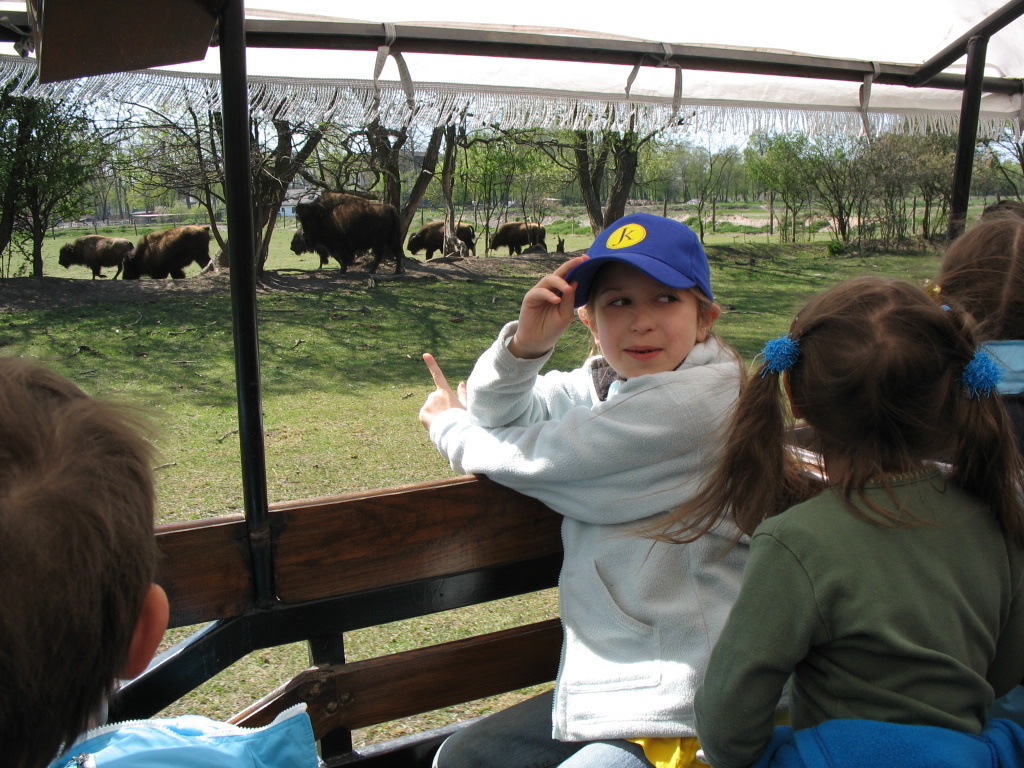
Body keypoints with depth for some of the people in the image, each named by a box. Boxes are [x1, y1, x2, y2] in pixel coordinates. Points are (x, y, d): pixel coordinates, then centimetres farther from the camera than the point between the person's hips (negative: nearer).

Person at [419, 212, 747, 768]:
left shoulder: (704, 394, -23)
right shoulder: (606, 383, 3)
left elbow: (535, 458, -19)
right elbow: (498, 412, 7)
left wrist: (448, 427, 1)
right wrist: (525, 343, -15)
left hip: (684, 710, -7)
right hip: (607, 680, 8)